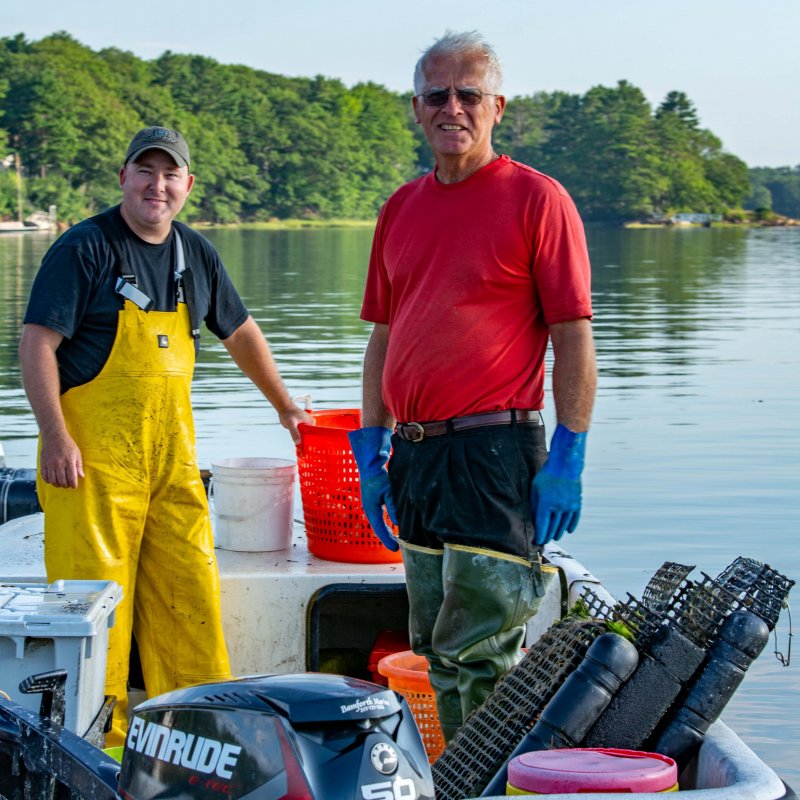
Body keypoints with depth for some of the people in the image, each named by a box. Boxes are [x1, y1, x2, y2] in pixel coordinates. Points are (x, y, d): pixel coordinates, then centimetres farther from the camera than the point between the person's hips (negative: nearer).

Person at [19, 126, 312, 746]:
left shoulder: (196, 254, 14)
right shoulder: (83, 248, -5)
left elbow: (240, 332, 28)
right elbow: (37, 343, -10)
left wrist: (284, 406, 32)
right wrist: (56, 437, -18)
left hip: (173, 454, 6)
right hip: (94, 455, -5)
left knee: (191, 590, 4)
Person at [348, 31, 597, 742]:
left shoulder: (536, 199, -4)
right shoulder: (401, 209, 14)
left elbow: (575, 338, -7)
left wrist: (567, 459, -13)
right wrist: (372, 451, 13)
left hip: (494, 451, -7)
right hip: (414, 454, 7)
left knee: (480, 654, -6)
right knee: (437, 653, 13)